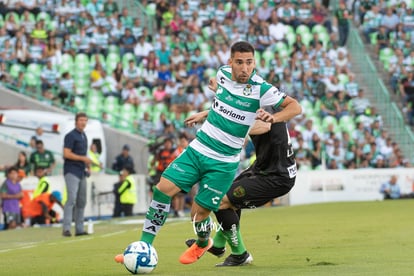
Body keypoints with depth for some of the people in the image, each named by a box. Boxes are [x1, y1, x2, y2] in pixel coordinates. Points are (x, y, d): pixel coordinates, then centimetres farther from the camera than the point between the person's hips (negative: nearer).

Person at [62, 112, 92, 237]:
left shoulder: (84, 136, 18)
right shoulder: (71, 136, -9)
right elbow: (67, 154, -17)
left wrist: (87, 164, 12)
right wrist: (83, 158, -17)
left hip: (81, 172, 9)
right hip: (71, 171, -9)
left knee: (82, 201, 9)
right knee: (71, 199, -17)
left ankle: (79, 229, 13)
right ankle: (66, 228, -20)